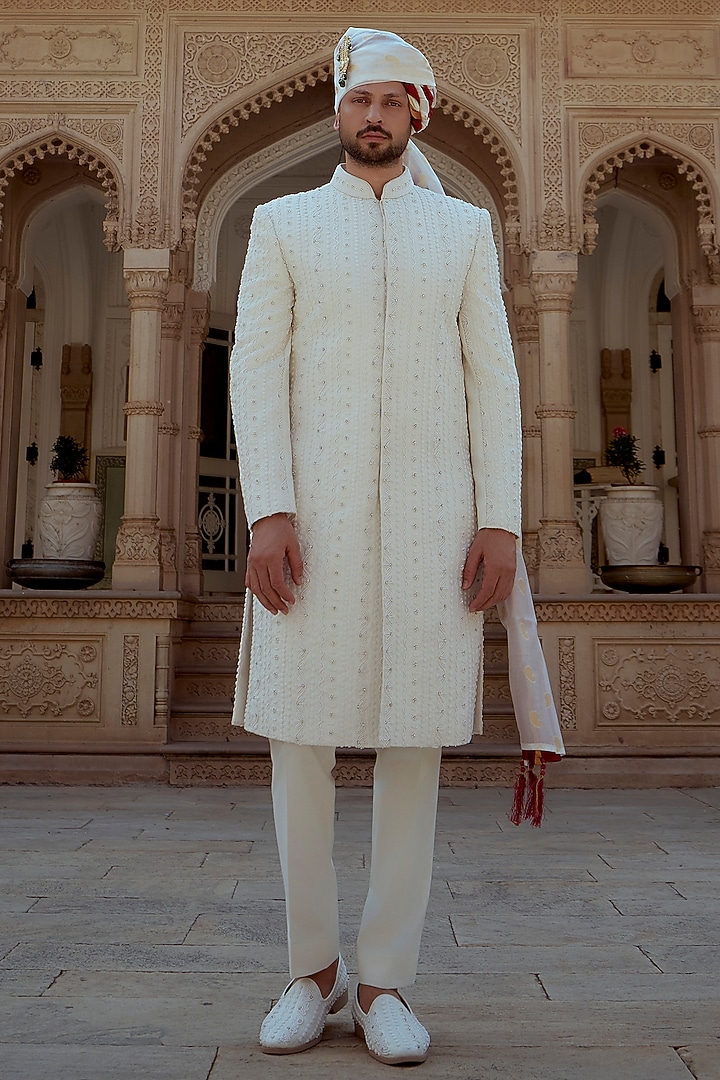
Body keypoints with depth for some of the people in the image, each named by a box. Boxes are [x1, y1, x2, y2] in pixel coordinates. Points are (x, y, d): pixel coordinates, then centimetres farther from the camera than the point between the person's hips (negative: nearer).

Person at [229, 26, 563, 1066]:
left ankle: (383, 980, 15)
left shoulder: (464, 229, 15)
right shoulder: (283, 223, 13)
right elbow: (256, 370, 3)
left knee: (414, 746, 0)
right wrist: (268, 512, -11)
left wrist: (500, 520, -4)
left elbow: (492, 379, 8)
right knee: (301, 740, -1)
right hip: (313, 517, 0)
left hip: (432, 518, 1)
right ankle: (313, 968, 19)